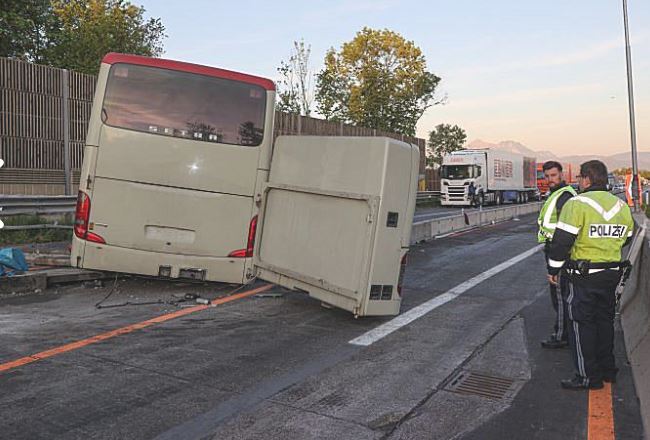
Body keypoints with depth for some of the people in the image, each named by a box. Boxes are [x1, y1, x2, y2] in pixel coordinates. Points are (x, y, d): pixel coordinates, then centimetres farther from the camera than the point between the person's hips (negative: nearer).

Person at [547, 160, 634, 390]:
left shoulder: (577, 204, -15)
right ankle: (607, 369, 29)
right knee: (605, 321, 19)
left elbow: (562, 241, -16)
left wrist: (553, 269, -6)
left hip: (584, 276, -7)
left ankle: (588, 376, 6)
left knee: (581, 324, 2)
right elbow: (625, 238, 17)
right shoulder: (621, 206, 7)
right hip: (612, 274, 7)